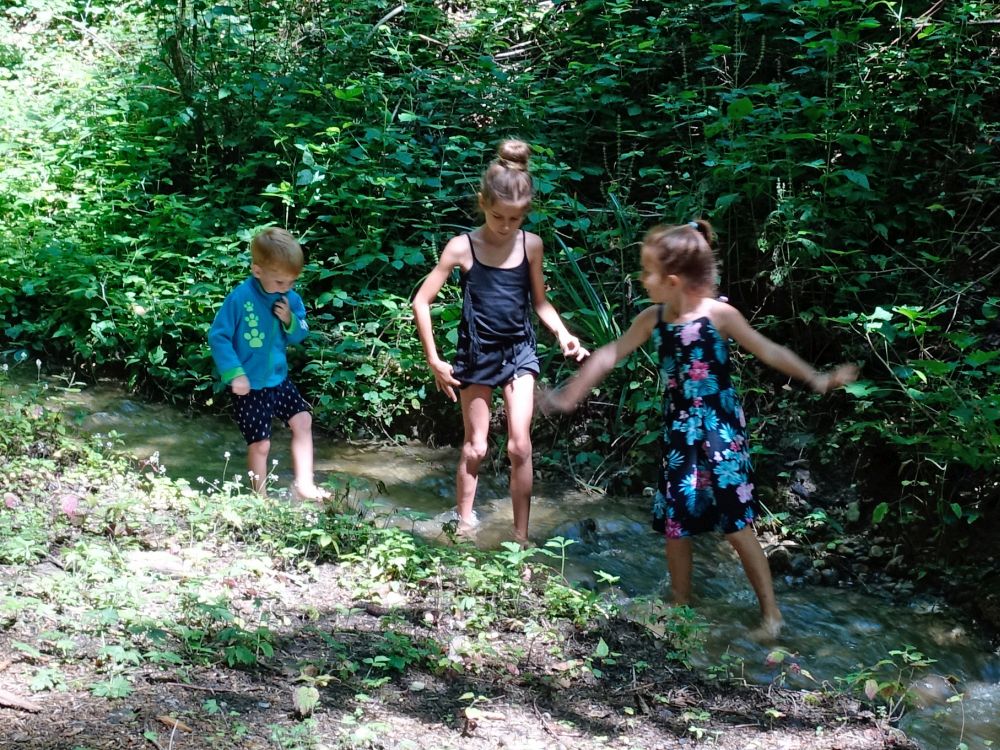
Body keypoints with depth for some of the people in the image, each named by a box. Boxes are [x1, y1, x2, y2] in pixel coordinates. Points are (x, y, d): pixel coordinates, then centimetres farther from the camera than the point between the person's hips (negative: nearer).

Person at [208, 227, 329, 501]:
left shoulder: (290, 299, -3)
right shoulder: (239, 298, -20)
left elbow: (299, 336, 7)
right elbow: (218, 336, -16)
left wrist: (290, 321, -15)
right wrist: (234, 373, -21)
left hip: (279, 379, 6)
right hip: (250, 386, -6)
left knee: (303, 421, 6)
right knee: (260, 444, -1)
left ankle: (303, 484, 18)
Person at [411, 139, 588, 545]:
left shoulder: (531, 245, -5)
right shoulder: (462, 247, -12)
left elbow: (540, 302, 8)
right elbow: (421, 302, -8)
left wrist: (563, 334, -10)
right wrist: (434, 361, -10)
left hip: (519, 352, 1)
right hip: (477, 354, -1)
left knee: (519, 446, -5)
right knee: (475, 448, 6)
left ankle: (521, 536, 5)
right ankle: (464, 527, 23)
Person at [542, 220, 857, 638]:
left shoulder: (719, 314, -13)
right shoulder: (652, 319, 0)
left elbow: (768, 352, -9)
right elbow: (610, 355, 8)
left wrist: (815, 380, -15)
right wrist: (570, 396, 12)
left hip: (721, 431, -5)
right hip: (679, 434, 5)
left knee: (737, 525, -4)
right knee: (674, 524, 9)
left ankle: (771, 611, 8)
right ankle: (681, 605, 27)